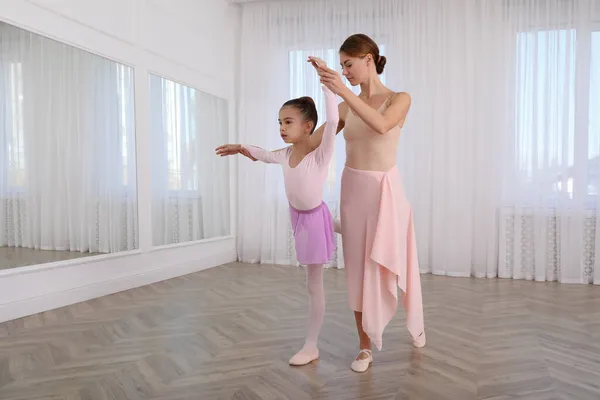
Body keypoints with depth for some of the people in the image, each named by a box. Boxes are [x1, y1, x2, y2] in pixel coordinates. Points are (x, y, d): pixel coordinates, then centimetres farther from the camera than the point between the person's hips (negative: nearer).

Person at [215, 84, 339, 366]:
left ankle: (311, 346, 16)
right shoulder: (285, 155, -3)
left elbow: (333, 120, -38)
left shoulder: (321, 153, -22)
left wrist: (327, 83, -39)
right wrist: (241, 148, 11)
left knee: (313, 285, 3)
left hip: (315, 219, -7)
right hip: (298, 216, 7)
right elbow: (264, 155, 19)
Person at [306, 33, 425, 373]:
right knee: (359, 267, 7)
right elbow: (312, 142, 4)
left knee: (392, 263, 10)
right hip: (353, 190, 3)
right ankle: (366, 347, 22)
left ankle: (416, 324, 40)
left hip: (386, 190, -3)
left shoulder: (400, 98, -3)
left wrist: (344, 91, -32)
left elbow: (382, 125, -26)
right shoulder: (347, 105, 6)